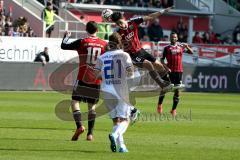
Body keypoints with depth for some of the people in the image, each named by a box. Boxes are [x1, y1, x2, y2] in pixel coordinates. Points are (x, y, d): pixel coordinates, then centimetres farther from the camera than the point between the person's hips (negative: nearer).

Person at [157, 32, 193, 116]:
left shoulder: (181, 46, 11)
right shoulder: (167, 48, 4)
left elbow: (191, 52, 12)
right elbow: (162, 59, 2)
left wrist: (187, 47, -8)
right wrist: (166, 67, -14)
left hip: (179, 71, 2)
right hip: (169, 71, -2)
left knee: (177, 90, 2)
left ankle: (174, 109, 8)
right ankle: (160, 105, 14)